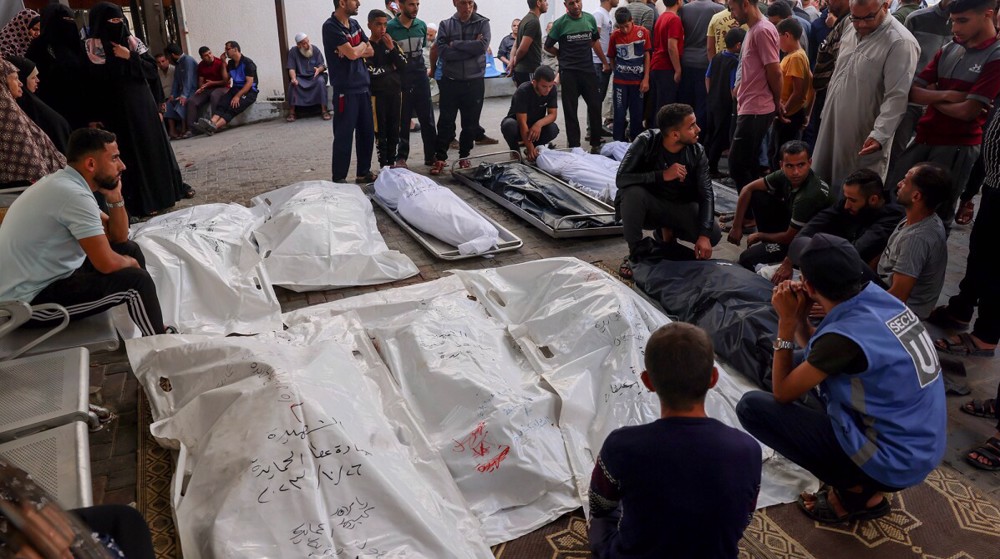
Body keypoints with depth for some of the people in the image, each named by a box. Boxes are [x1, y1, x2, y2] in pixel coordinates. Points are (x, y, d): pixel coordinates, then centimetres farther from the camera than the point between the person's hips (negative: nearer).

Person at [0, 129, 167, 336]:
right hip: (29, 301, -10)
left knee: (130, 249, 12)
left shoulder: (65, 183, 7)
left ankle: (152, 328, 20)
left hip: (43, 278, 10)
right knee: (136, 281, -18)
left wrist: (114, 197, -3)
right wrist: (130, 263, -6)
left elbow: (119, 238, 12)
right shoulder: (74, 195, -24)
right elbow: (107, 263, -28)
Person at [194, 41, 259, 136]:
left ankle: (215, 126, -52)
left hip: (249, 91, -7)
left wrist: (237, 96, -24)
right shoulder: (231, 63, 16)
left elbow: (249, 83, -16)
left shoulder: (247, 63, -8)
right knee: (222, 102, -25)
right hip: (236, 89, 7)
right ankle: (212, 122, -50)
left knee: (233, 107, -32)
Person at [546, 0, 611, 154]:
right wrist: (564, 56, 10)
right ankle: (574, 146, 9)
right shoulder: (560, 23, -6)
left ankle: (596, 144, 17)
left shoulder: (590, 19, 5)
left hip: (588, 70, 3)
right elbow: (548, 46, 4)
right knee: (570, 110, 2)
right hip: (568, 72, -3)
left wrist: (605, 61, 19)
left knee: (595, 107, 4)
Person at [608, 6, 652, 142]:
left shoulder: (643, 32, -4)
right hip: (620, 81, 0)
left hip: (638, 80, 0)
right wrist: (618, 73, 2)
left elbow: (647, 56, 0)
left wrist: (646, 79, -4)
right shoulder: (615, 35, -3)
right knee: (620, 114, 3)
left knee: (637, 114, 7)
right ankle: (618, 143, 11)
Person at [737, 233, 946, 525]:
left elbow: (783, 392, -12)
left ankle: (855, 490, 1)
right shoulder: (876, 297, -3)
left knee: (752, 406, -11)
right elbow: (820, 356, 14)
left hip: (892, 463, -8)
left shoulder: (846, 334, -27)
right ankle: (869, 487, 18)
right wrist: (800, 318, 0)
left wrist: (786, 321, -10)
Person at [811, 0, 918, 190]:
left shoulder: (900, 43, -19)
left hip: (864, 135, -7)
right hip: (833, 124, 8)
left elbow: (896, 97, -24)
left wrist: (879, 134, -33)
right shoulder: (852, 30, 7)